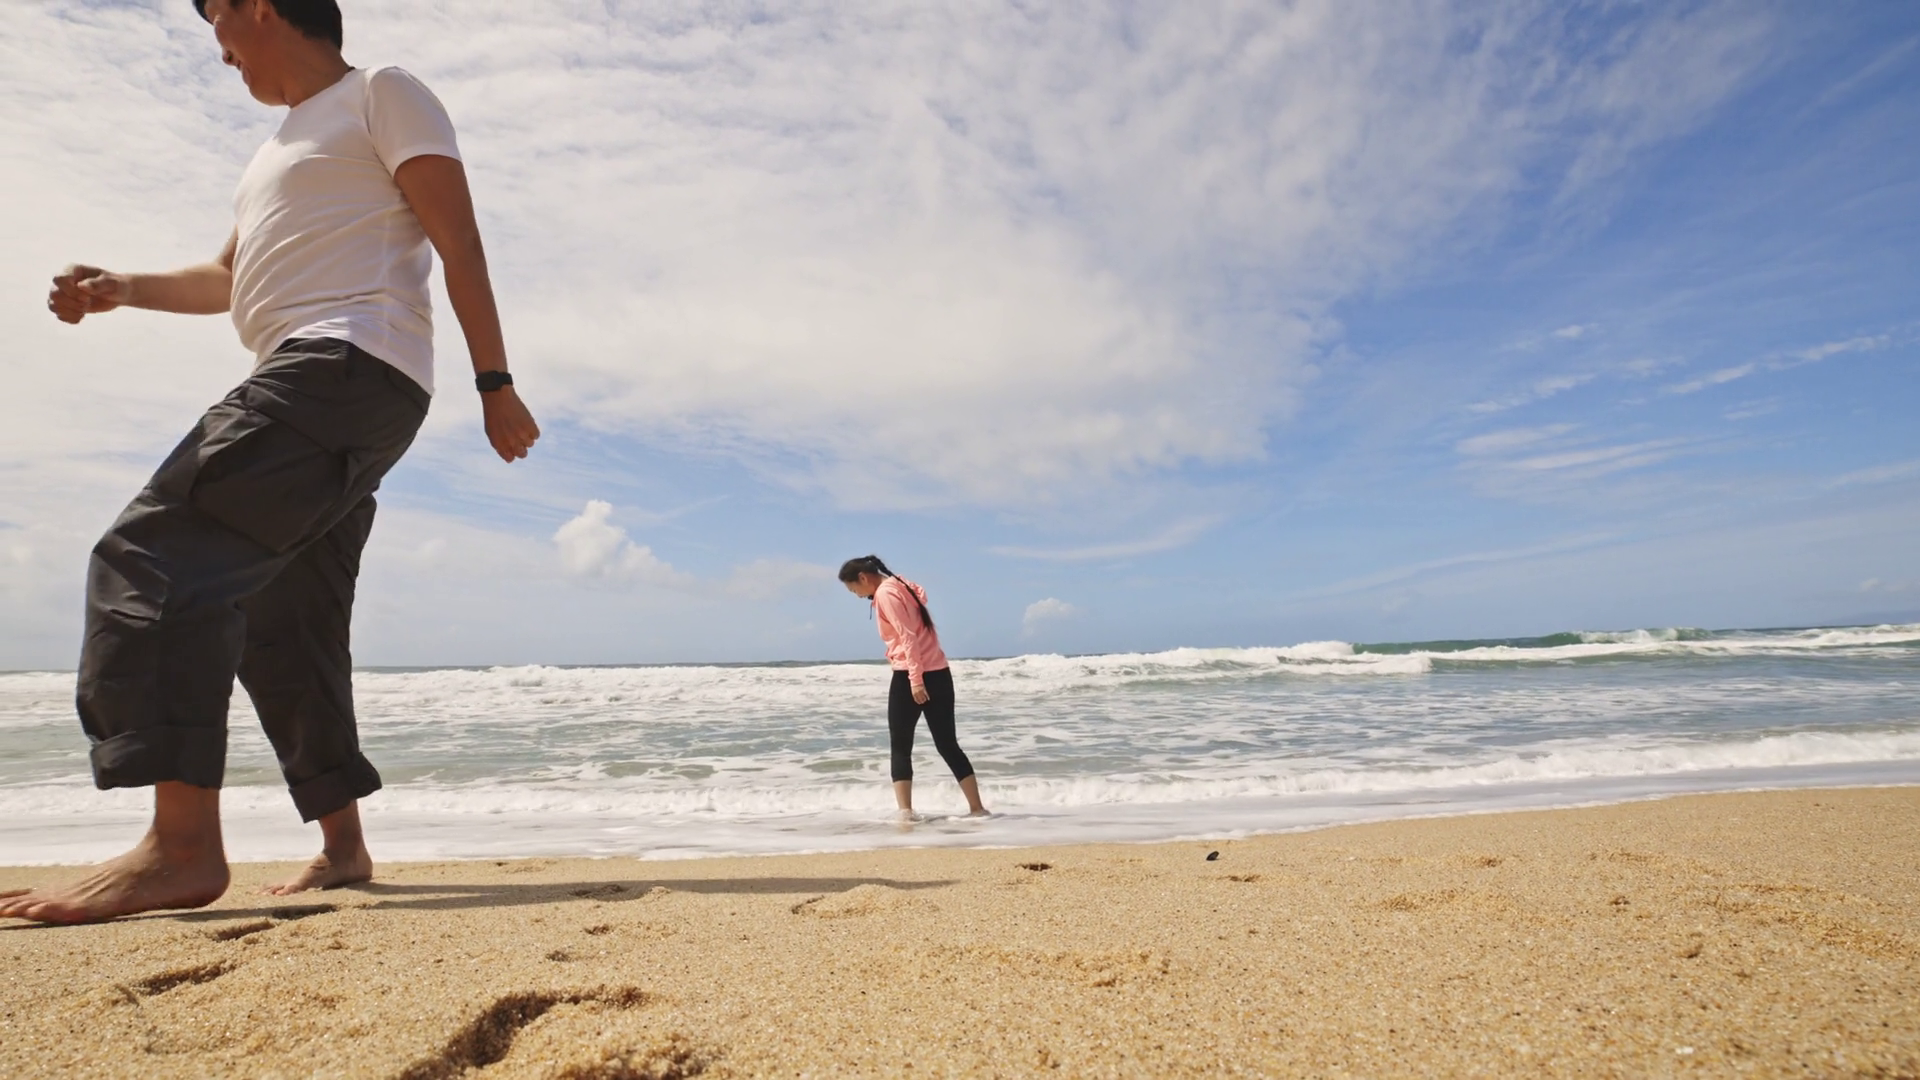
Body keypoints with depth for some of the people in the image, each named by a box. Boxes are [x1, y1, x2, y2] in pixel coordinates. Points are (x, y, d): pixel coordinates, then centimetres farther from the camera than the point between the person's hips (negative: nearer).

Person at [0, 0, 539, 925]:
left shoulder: (381, 94, 7)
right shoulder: (285, 146, 33)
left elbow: (459, 242, -6)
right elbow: (229, 278, 39)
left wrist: (494, 382, -14)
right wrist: (121, 289, 22)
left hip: (349, 365, -10)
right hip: (311, 393, 10)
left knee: (156, 554, -22)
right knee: (283, 631, 8)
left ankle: (183, 846, -28)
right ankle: (342, 845, 16)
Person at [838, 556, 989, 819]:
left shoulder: (885, 594, -7)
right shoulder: (900, 585, 18)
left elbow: (907, 637, -16)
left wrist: (915, 679, -19)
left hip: (910, 677, -8)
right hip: (938, 673, 8)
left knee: (900, 747, 1)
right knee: (947, 744, 12)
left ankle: (905, 811, -5)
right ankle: (977, 807, 12)